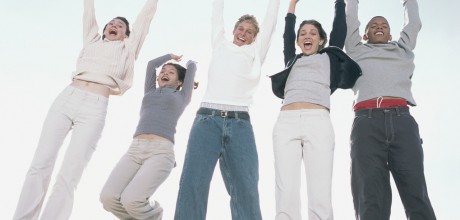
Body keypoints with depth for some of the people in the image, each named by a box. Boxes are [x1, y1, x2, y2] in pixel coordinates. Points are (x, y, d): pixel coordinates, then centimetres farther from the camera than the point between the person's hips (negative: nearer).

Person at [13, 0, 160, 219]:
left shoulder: (127, 49, 19)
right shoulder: (92, 40, 25)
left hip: (94, 110, -2)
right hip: (65, 99, 3)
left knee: (68, 177, -11)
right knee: (40, 166, -7)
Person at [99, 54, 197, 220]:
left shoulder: (181, 97, 23)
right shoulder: (150, 93, 31)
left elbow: (192, 67, 29)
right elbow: (152, 63, 35)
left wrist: (189, 62, 51)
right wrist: (171, 56, 51)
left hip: (161, 152, -4)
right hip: (135, 150, 4)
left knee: (131, 200, -25)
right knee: (108, 197, -19)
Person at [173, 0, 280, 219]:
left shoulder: (255, 52, 20)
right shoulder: (220, 45, 22)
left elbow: (270, 20, 24)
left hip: (240, 123, 0)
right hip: (207, 119, 0)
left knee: (246, 190, -7)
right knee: (192, 183, -11)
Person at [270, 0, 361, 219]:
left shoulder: (329, 56, 25)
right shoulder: (292, 60, 30)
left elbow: (339, 27, 27)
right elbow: (287, 34, 36)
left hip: (318, 122, -2)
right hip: (286, 123, 2)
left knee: (320, 199, -13)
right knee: (286, 199, -11)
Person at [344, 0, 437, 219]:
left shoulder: (402, 48, 35)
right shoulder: (357, 50, 30)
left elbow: (413, 22, 45)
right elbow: (350, 19, 37)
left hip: (402, 120, 2)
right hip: (367, 121, -2)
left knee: (417, 195, -12)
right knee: (370, 198, -14)